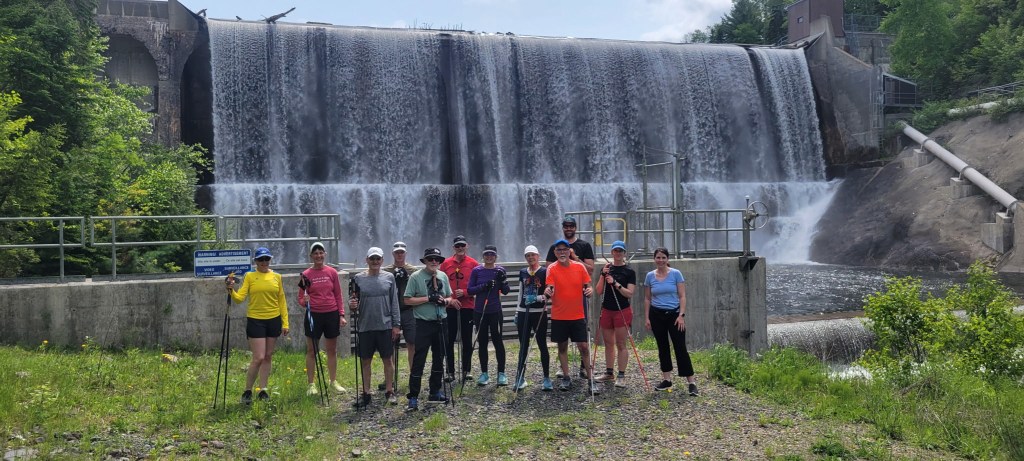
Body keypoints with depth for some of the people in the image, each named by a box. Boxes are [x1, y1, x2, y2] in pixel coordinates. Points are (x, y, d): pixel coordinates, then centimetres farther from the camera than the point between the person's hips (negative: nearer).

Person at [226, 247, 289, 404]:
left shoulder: (276, 277, 6)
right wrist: (231, 290, -28)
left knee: (268, 357, 8)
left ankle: (263, 390, 18)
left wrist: (285, 322, 4)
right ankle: (247, 391, 6)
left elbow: (282, 300, 8)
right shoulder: (249, 276, -1)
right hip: (255, 320, -3)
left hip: (274, 320, 3)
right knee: (258, 358, -8)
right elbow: (240, 298, -8)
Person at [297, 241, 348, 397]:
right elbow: (301, 299, 3)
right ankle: (311, 384, 11)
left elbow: (338, 295, 7)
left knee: (332, 350, 10)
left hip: (332, 314, 2)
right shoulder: (306, 275, -2)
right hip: (313, 315, -1)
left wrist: (342, 315, 2)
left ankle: (334, 381, 21)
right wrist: (305, 301, -19)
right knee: (311, 350, 4)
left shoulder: (332, 272, 3)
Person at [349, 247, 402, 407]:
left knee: (387, 359, 7)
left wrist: (396, 324, 0)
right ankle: (366, 394, 18)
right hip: (365, 326, 0)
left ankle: (390, 392, 19)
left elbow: (394, 302, 3)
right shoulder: (358, 278, 1)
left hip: (385, 326, 0)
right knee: (365, 361, 7)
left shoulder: (389, 278, 2)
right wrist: (351, 305, -19)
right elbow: (352, 300, 5)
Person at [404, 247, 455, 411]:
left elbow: (449, 298, 15)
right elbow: (408, 300, -10)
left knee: (439, 358, 14)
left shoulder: (443, 276, 8)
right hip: (424, 324, -6)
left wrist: (444, 301, -8)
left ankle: (435, 392, 27)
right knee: (419, 360, -6)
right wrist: (427, 298, -18)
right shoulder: (416, 277, -8)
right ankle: (413, 397, -1)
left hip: (441, 323, 6)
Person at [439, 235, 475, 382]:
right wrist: (450, 299, -8)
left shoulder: (473, 264, 1)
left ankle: (467, 370, 13)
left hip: (468, 306, -1)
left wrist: (465, 292, -13)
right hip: (450, 307, 1)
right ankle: (450, 371, 10)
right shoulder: (446, 264, 5)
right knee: (449, 340, 3)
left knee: (467, 339, 4)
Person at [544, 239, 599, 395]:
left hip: (578, 315, 0)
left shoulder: (579, 267, 1)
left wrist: (589, 290, -18)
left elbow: (588, 286, 4)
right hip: (559, 316, 0)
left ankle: (591, 380, 5)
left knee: (584, 347, -2)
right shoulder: (552, 269, -3)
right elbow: (550, 288, -13)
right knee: (562, 347, 9)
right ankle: (566, 378, 22)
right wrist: (547, 292, -36)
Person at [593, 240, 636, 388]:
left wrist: (615, 283, -21)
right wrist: (603, 275, -9)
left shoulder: (629, 272, -3)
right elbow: (599, 291, 3)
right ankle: (609, 373, 22)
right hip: (606, 310, 4)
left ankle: (621, 376, 2)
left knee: (621, 344, -2)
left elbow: (629, 294, -11)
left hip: (622, 311, -4)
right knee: (608, 344, 12)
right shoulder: (606, 268, 8)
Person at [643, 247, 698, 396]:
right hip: (656, 315, 3)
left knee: (680, 347, -7)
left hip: (674, 314, -3)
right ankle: (667, 379, 19)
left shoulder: (676, 274, -5)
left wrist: (681, 315, -13)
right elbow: (647, 299, 9)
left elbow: (682, 296, -4)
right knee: (663, 347, 10)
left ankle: (691, 382, -4)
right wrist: (647, 318, 5)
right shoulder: (650, 276, 3)